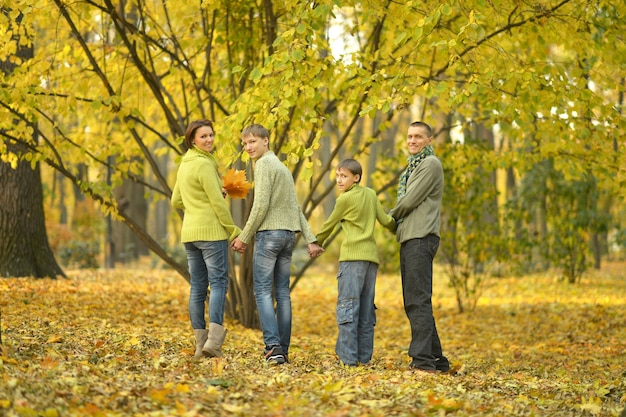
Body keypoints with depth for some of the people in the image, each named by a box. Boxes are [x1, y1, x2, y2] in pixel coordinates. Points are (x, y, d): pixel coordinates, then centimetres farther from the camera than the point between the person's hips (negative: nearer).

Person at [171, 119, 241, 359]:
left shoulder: (185, 165, 15)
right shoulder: (203, 164, -12)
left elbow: (176, 202, 20)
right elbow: (218, 202, -14)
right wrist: (234, 231, -8)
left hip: (190, 232, 8)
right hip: (211, 231, -8)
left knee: (197, 287, 6)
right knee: (218, 283, -9)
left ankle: (200, 343, 5)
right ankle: (214, 338, -22)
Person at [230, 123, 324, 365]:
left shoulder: (264, 164, -6)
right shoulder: (282, 167, 22)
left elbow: (261, 205, -14)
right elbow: (296, 208, 18)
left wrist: (244, 237, -9)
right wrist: (310, 240, 14)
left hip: (269, 233, -8)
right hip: (289, 235, 8)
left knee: (262, 291, -8)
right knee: (282, 292, 7)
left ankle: (273, 346, -19)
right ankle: (283, 349, 7)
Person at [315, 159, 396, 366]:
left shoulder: (344, 199, -2)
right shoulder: (371, 194, 12)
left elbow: (329, 224, 9)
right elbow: (386, 220, 15)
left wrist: (317, 243, 25)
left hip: (353, 256, -7)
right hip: (371, 255, 7)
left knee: (348, 306, -9)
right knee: (366, 309, 8)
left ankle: (348, 357, -14)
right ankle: (364, 356, 7)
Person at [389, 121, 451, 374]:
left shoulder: (430, 164, -6)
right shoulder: (414, 166, 25)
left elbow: (410, 201, -12)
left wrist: (392, 216, 6)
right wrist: (397, 221, 5)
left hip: (421, 239, -10)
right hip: (409, 239, 10)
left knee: (418, 300, -15)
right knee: (413, 302, 10)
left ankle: (423, 360, -20)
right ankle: (436, 360, 13)